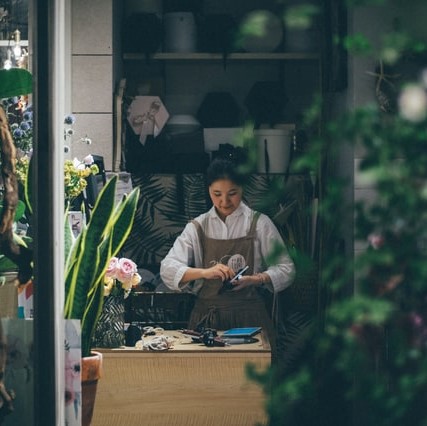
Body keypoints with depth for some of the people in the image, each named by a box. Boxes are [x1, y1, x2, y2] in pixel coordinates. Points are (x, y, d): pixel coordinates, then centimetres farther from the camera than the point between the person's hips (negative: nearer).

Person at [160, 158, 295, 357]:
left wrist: (256, 279, -17)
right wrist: (204, 272, -22)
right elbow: (168, 269, -4)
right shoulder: (198, 227, 7)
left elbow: (286, 269, 2)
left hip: (249, 316, -1)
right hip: (208, 316, 1)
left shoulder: (259, 223, 3)